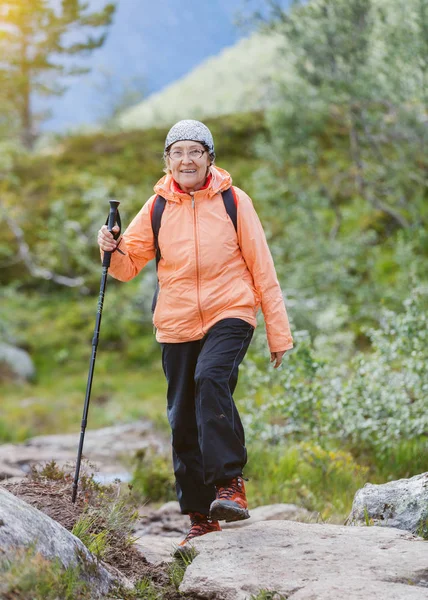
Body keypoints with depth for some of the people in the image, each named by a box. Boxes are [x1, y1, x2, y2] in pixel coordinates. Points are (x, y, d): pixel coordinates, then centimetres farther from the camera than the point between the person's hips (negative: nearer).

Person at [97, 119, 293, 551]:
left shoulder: (233, 201, 0)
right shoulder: (157, 207, 6)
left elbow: (262, 268, 3)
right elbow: (129, 264, 10)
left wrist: (278, 333, 2)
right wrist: (113, 251, -13)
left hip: (229, 314, -3)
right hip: (177, 325, 3)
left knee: (211, 379, -31)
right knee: (183, 420, 5)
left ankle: (229, 484, -28)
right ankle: (201, 518, 17)